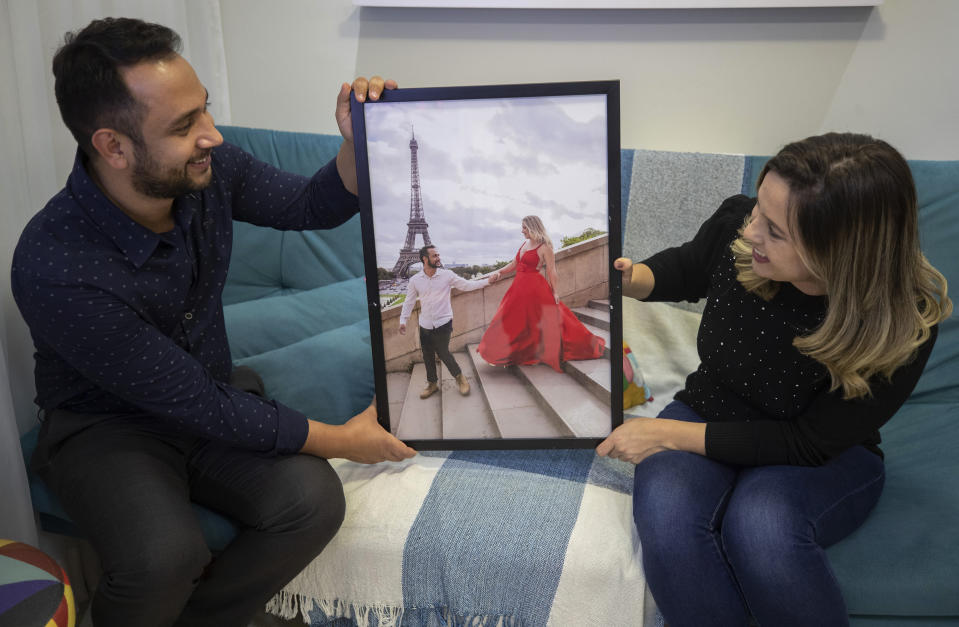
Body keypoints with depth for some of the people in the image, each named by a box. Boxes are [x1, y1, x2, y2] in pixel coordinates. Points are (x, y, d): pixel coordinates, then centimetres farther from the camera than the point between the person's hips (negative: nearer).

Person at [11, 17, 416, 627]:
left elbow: (313, 206, 3)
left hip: (213, 390, 5)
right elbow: (196, 405, -25)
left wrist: (358, 142, -19)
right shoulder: (55, 270, -30)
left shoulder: (210, 170, -14)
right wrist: (338, 439, -20)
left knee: (313, 499, -22)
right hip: (106, 423, -4)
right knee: (166, 555, -33)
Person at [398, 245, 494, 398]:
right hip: (425, 325, 3)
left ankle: (459, 377, 18)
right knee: (427, 355, 10)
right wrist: (403, 320, -5)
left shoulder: (447, 275, -6)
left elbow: (467, 285, 3)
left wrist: (488, 281, -2)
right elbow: (409, 301, 5)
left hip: (443, 323, -3)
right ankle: (432, 384, 30)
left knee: (443, 352, -6)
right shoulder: (415, 280, -2)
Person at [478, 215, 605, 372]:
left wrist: (555, 292, -13)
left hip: (534, 288, -8)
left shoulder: (544, 247, -11)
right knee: (515, 321, 11)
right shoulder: (525, 244, 12)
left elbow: (552, 271, -11)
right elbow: (514, 263, 19)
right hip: (520, 286, 8)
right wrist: (499, 272, 6)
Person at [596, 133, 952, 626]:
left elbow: (810, 442, -19)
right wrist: (630, 280, -15)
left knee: (761, 525, -37)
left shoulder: (901, 326, -26)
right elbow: (685, 268, 8)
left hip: (827, 456, -2)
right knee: (665, 510, -32)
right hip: (707, 415, 3)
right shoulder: (736, 226, -18)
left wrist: (669, 434, -22)